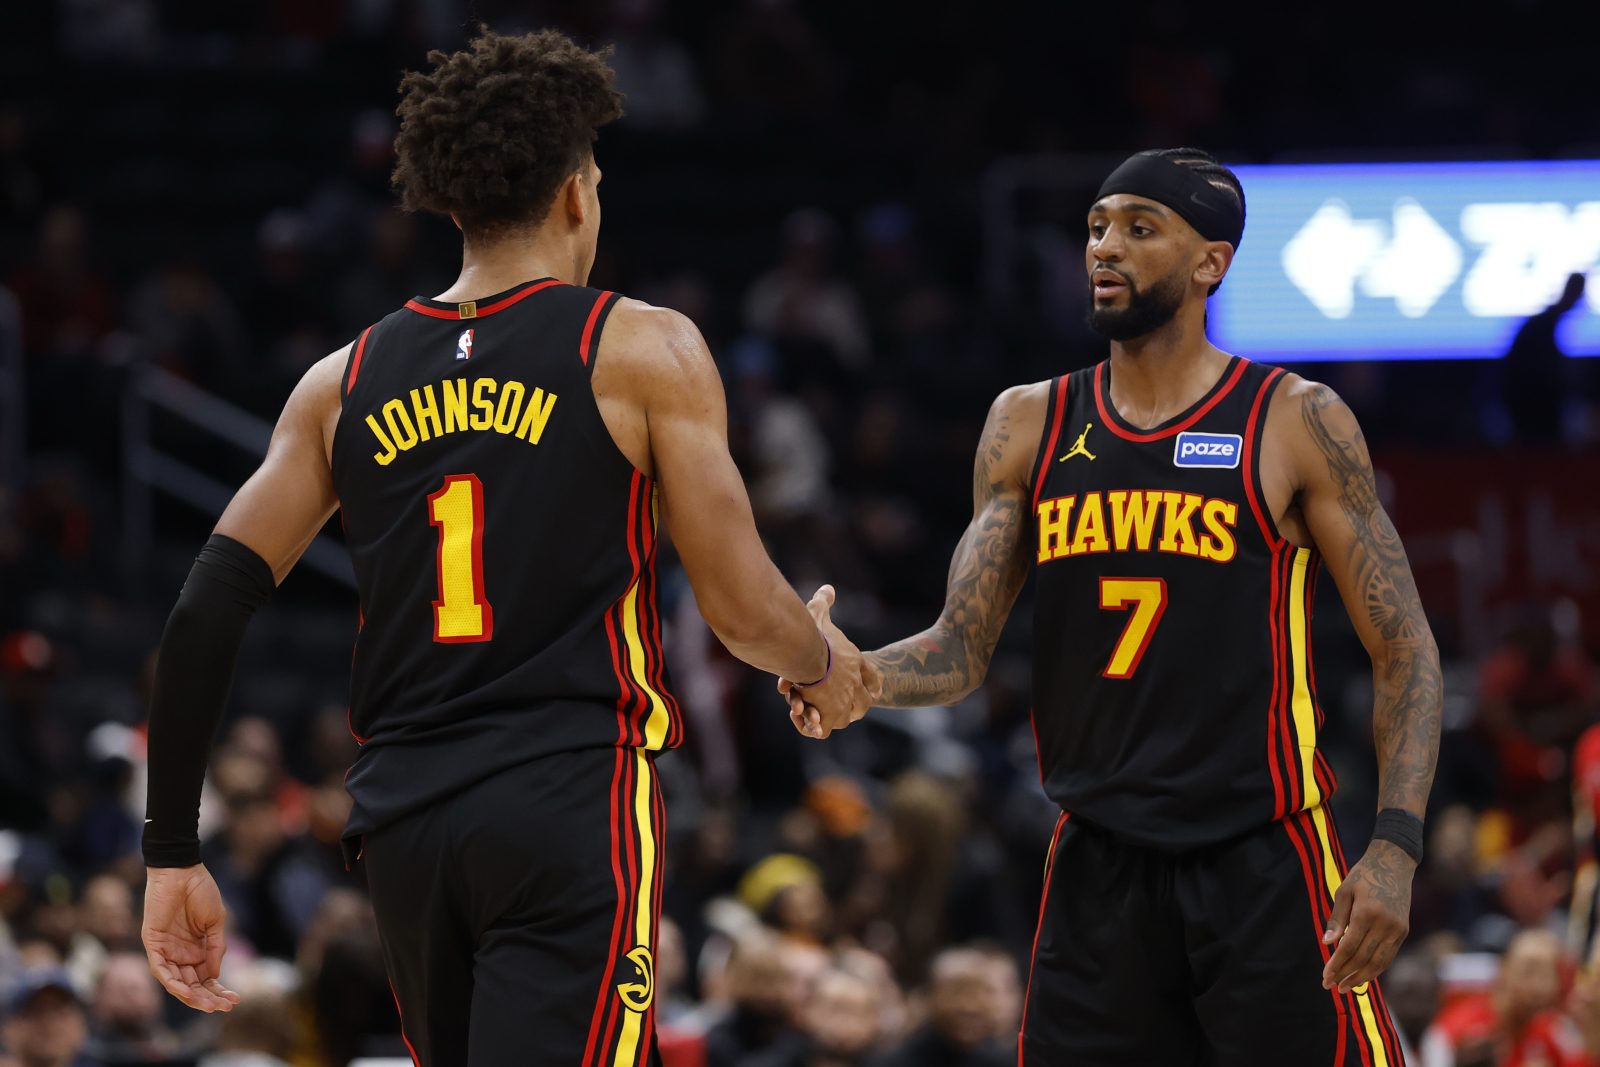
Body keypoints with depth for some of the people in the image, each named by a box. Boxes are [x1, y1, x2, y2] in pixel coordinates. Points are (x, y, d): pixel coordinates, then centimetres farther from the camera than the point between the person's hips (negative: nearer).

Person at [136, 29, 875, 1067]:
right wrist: (829, 665, 23)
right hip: (573, 796, -5)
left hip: (404, 822, 5)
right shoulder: (644, 350, 1)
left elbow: (207, 612, 7)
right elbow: (742, 608, -1)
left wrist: (173, 854, 11)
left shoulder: (345, 382, 13)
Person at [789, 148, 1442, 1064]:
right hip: (1097, 867, 4)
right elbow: (962, 650, 7)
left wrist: (1396, 849, -16)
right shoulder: (1031, 425, 9)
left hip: (1262, 860, -4)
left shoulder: (1296, 423, -3)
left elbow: (1404, 651, -4)